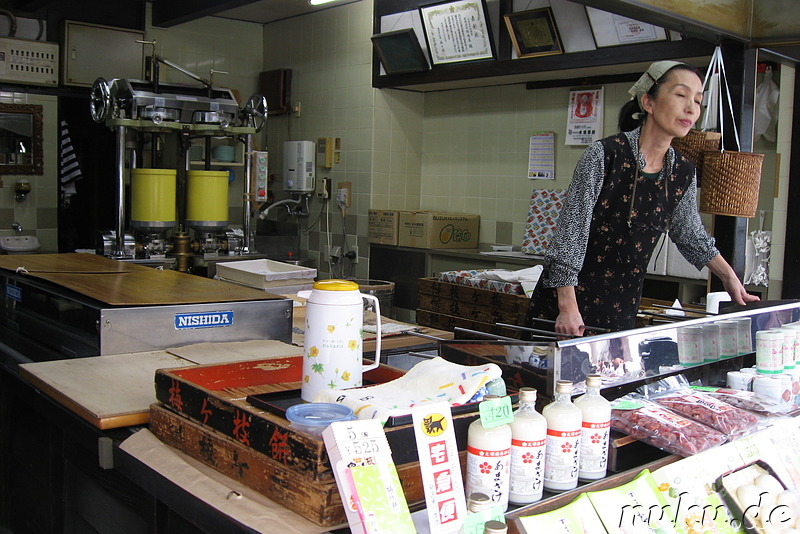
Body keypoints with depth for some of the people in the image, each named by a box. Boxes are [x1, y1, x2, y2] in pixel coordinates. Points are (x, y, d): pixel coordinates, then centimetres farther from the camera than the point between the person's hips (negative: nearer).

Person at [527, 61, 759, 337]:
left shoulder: (683, 173, 2)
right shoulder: (604, 155, -15)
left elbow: (691, 235, 20)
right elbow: (569, 233, -17)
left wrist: (729, 277, 17)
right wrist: (568, 307, -22)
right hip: (569, 296, -5)